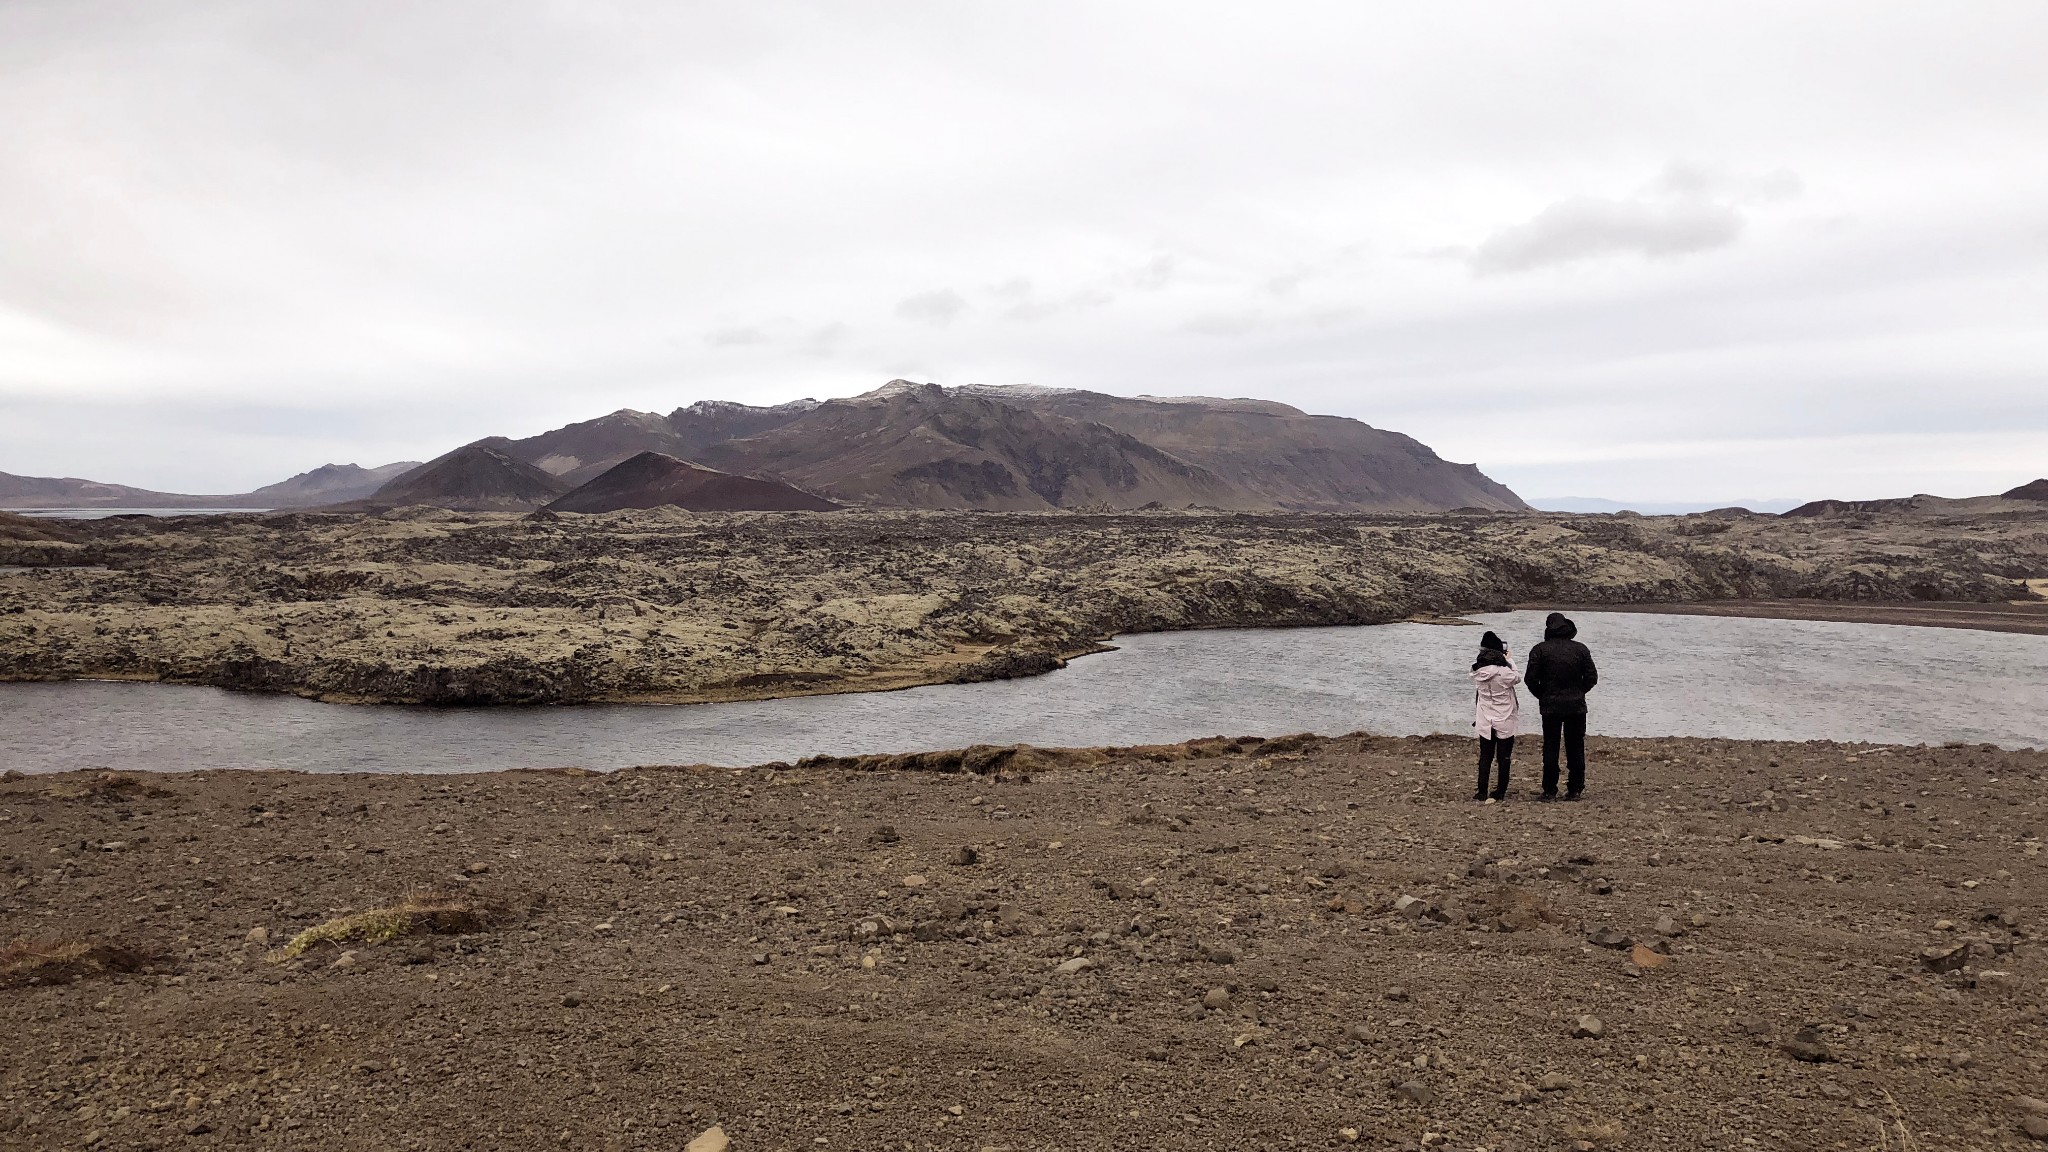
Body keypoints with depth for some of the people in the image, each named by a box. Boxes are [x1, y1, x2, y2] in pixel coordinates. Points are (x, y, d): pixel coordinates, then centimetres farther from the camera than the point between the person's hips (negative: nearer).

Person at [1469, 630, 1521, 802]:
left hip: (1485, 722, 3)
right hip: (1504, 721, -3)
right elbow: (1518, 678, 0)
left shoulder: (1478, 671, -8)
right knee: (1504, 758, 10)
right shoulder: (1505, 672, -19)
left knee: (1485, 757, 11)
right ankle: (1501, 792, 14)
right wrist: (1508, 661, 8)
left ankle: (1482, 791, 8)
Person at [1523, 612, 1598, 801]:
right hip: (1577, 706, 2)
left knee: (1550, 748, 4)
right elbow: (1592, 677, 3)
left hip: (1550, 706, -2)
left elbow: (1530, 679, -8)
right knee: (1576, 748, 9)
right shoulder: (1580, 649, 2)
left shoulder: (1540, 650, -5)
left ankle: (1550, 791, 4)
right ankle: (1575, 790, 11)